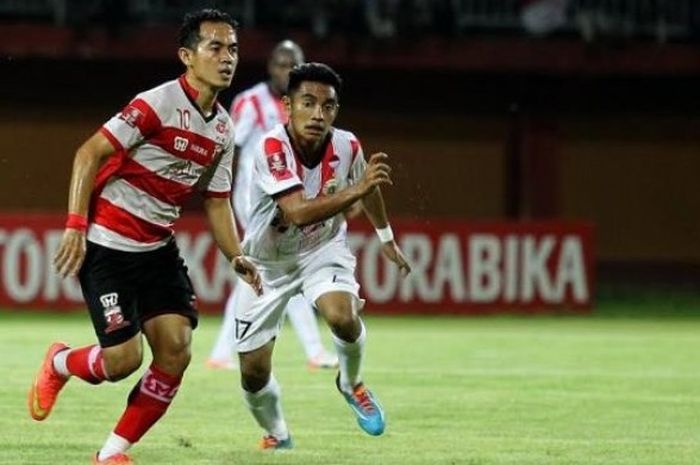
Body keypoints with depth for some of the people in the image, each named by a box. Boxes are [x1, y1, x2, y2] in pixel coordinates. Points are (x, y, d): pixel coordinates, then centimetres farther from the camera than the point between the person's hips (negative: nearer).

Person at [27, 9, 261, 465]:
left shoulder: (223, 130, 7)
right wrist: (76, 225, -23)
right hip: (106, 244, -7)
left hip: (158, 248, 7)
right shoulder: (158, 104, -17)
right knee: (124, 358, -12)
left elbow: (217, 202, 15)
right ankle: (59, 365, 23)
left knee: (176, 350, -6)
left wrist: (237, 257, 0)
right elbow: (90, 153, -17)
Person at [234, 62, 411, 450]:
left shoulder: (346, 146, -17)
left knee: (342, 316, -29)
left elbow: (367, 189, 8)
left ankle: (351, 384, 4)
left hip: (323, 249, 2)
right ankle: (276, 436, 31)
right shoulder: (272, 147, -31)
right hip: (268, 261, -2)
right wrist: (355, 190, -55)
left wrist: (386, 238, 21)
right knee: (253, 373, -2)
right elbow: (298, 212, -44)